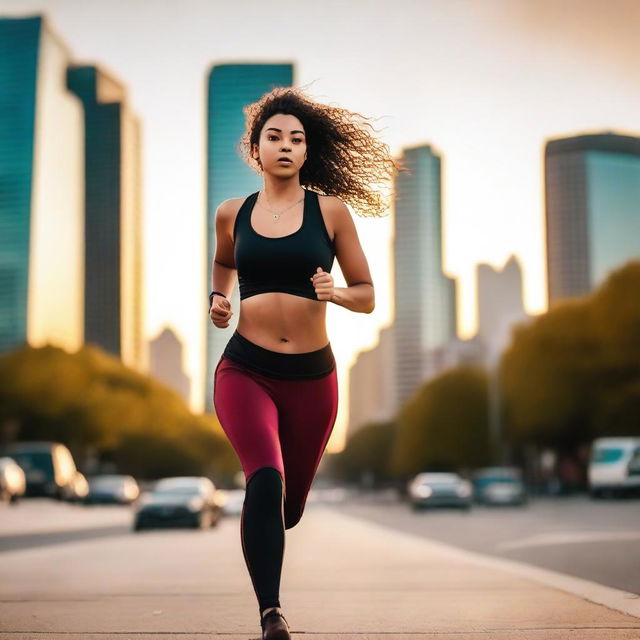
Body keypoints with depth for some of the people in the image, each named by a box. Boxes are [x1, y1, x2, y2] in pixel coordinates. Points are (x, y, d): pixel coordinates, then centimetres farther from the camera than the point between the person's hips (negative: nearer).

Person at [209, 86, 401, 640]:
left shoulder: (330, 211, -1)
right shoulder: (233, 214, 4)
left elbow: (367, 296, 4)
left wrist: (334, 293, -16)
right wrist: (219, 298, 9)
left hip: (311, 376, 1)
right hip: (245, 369, -1)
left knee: (289, 508, 15)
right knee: (266, 479, -26)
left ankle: (260, 526, 53)